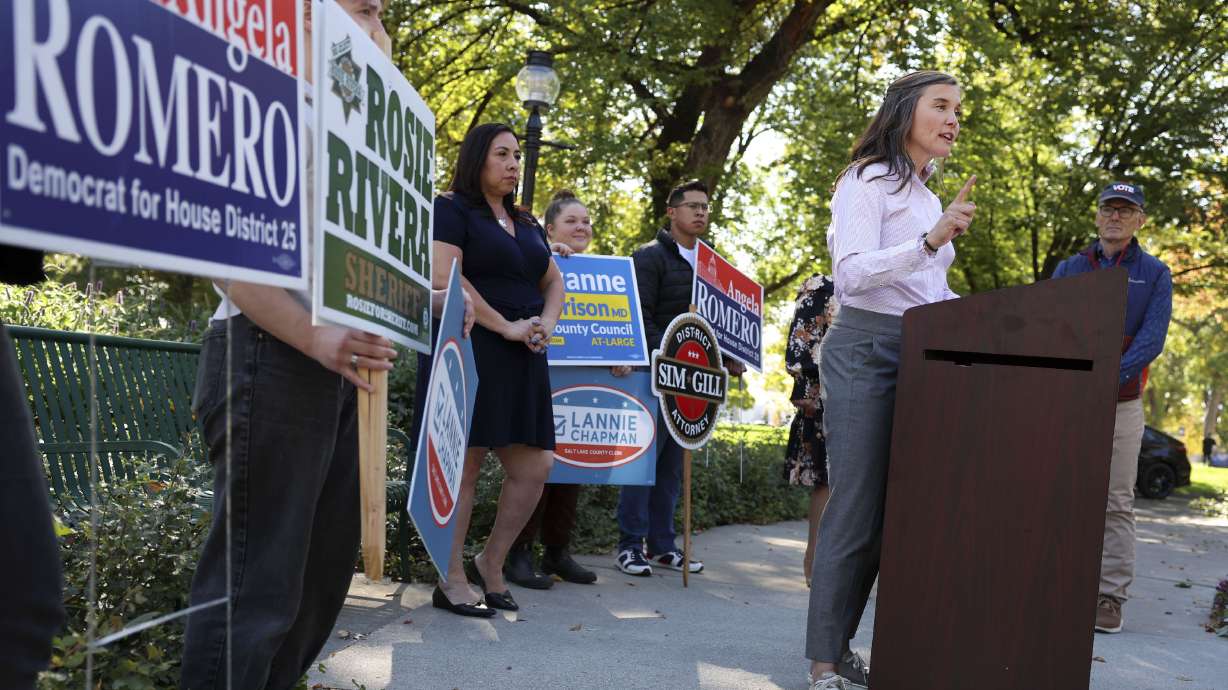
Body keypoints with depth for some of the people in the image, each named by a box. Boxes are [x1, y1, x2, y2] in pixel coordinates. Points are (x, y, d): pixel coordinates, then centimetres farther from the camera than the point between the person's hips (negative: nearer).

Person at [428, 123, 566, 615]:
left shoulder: (525, 222, 22)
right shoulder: (451, 209, -1)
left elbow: (554, 281, 24)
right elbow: (445, 279, -14)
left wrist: (546, 325, 3)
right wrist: (507, 327, -15)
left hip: (522, 358, 8)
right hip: (470, 350, -7)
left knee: (535, 465, 3)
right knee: (464, 465, -5)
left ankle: (489, 565, 20)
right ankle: (451, 582, 5)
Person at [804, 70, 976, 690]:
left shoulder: (928, 199, 23)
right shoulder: (868, 180, -3)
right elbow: (852, 274, -16)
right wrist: (930, 241, -26)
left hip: (918, 358, 8)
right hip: (866, 351, -8)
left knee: (891, 512, 7)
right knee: (855, 511, -8)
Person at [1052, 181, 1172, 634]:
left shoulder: (1155, 275, 5)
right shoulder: (1070, 269, 10)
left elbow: (1151, 341, -8)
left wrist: (1110, 377, -24)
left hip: (1121, 404, -1)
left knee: (1116, 504, -1)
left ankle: (1110, 597, 3)